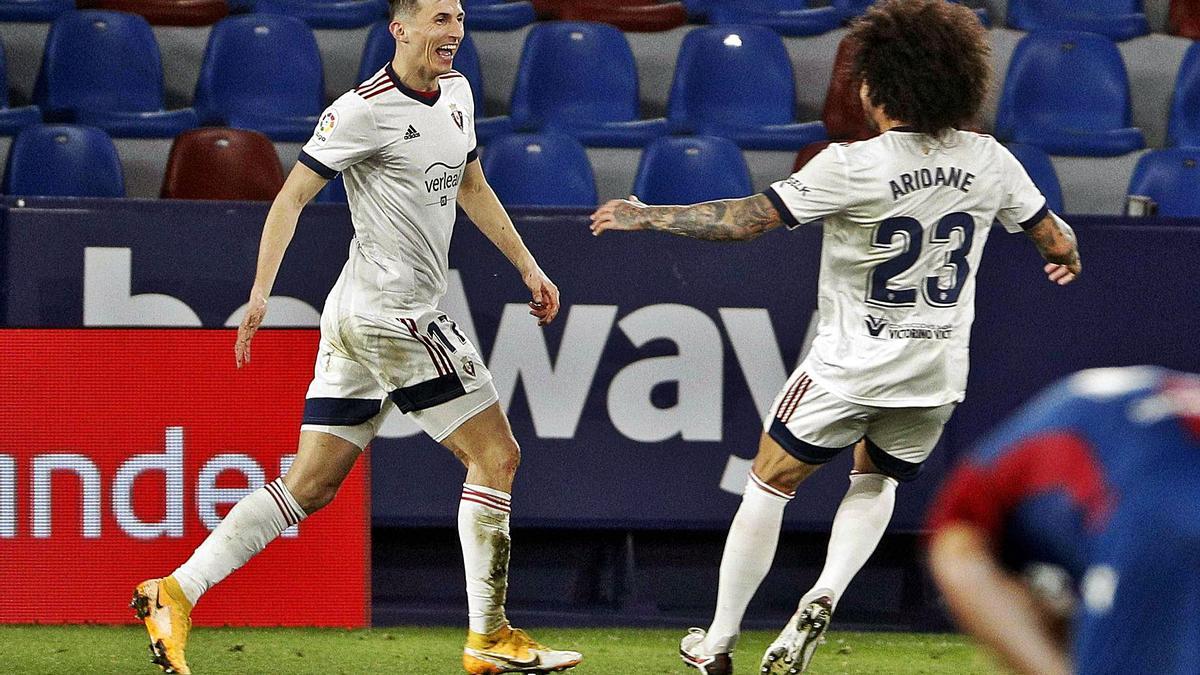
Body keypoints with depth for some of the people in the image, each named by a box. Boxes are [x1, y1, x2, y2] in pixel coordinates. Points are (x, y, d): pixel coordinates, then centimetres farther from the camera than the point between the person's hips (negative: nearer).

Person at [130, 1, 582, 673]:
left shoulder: (457, 93, 13)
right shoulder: (365, 109, -13)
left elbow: (471, 186, 28)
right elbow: (293, 196, -14)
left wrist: (528, 266, 28)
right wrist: (261, 293, -23)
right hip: (394, 311, -9)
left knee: (310, 486, 6)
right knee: (495, 454, -3)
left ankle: (176, 593, 3)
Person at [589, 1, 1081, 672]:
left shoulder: (851, 167, -20)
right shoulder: (989, 161, -7)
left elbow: (746, 218, -17)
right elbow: (1057, 241, 4)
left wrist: (647, 216, -4)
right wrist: (1069, 258, 29)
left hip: (851, 367, -4)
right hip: (939, 374, 4)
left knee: (769, 485, 14)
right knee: (877, 480, 29)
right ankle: (825, 597, 5)